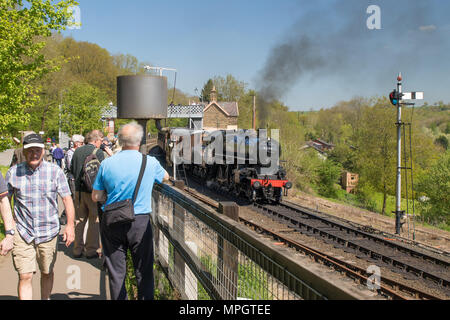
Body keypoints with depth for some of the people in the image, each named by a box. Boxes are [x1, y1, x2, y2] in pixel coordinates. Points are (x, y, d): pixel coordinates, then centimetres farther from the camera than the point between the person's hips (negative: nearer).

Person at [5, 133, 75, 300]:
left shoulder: (55, 171, -1)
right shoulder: (13, 172, 2)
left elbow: (67, 199, -2)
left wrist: (70, 225, -13)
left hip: (49, 232, 1)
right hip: (22, 233, 0)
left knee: (47, 273, 15)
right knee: (25, 276, -6)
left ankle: (45, 299, 37)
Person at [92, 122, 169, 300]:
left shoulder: (106, 164, -3)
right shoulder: (150, 163, -6)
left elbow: (96, 197, 3)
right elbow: (165, 177, 16)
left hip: (112, 224, 2)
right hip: (140, 222, -1)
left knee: (116, 272, 11)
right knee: (144, 272, 10)